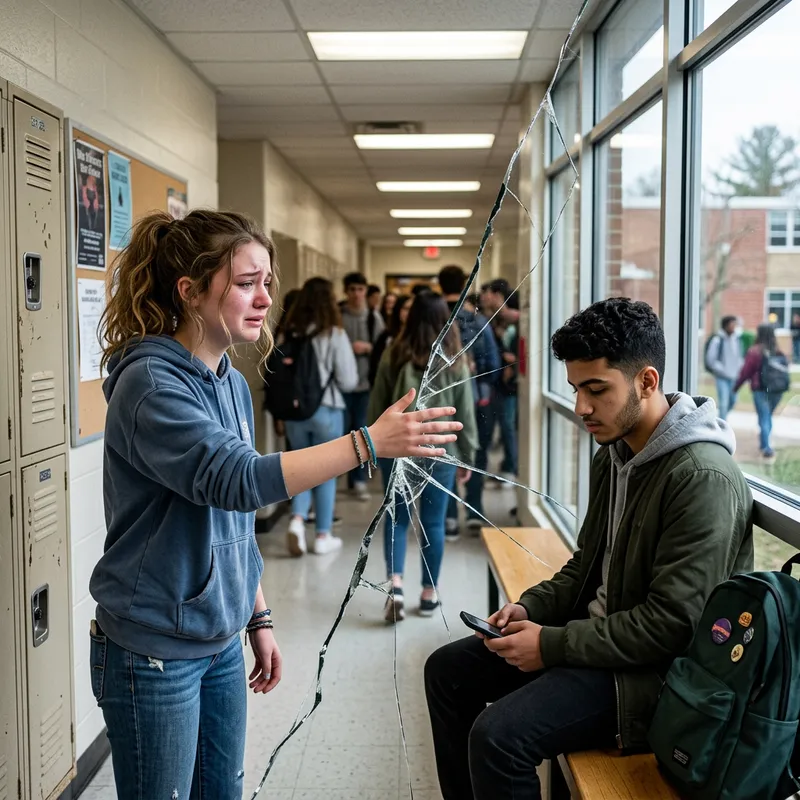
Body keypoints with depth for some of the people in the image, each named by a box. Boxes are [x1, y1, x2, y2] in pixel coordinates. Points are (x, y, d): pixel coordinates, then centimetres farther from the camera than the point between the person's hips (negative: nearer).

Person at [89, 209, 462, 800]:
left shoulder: (232, 383, 6)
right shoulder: (150, 382, -19)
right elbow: (237, 480, -31)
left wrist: (258, 618, 15)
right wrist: (370, 441, -33)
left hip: (222, 642, 7)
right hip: (154, 650, -7)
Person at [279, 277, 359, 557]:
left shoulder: (288, 334, -2)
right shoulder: (335, 335, -11)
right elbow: (348, 381, -9)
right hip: (327, 411, -3)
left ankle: (297, 520, -3)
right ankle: (323, 536, 17)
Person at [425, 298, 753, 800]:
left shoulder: (704, 478, -23)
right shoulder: (613, 453, 6)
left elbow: (672, 624, -25)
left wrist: (553, 645, -20)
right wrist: (531, 607, 0)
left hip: (651, 666, -9)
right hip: (595, 629, 9)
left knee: (497, 735, -25)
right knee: (447, 670, 9)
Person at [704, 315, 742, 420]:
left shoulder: (736, 339, 7)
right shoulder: (717, 339, -11)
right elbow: (710, 359, -9)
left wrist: (739, 368, 5)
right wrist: (722, 370, -12)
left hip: (733, 376, 6)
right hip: (722, 377, -6)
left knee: (732, 400, 12)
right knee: (724, 402, -8)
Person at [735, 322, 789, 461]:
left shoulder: (755, 351, -11)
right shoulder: (778, 352, 2)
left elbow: (746, 371, -8)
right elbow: (785, 367, 4)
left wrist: (736, 386, 4)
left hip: (761, 390, -4)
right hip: (777, 390, 5)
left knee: (764, 419, -1)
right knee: (768, 417, 21)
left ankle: (767, 449, -7)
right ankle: (764, 444, 29)